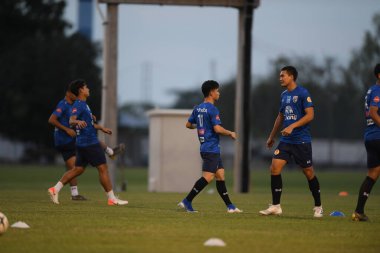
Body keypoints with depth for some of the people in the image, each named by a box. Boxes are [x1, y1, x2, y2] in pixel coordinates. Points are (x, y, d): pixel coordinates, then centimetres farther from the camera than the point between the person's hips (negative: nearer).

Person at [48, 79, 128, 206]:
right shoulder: (78, 105, -14)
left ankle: (55, 189, 3)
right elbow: (71, 120, -30)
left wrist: (101, 128, 41)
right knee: (103, 168, -5)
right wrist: (78, 122, -52)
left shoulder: (83, 104, 18)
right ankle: (112, 199, -1)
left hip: (83, 143, 10)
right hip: (90, 143, -10)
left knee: (78, 169, 10)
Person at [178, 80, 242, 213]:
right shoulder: (212, 109, -14)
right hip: (211, 148, -10)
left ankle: (229, 206, 11)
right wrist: (230, 133, -6)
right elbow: (217, 128, -21)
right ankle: (187, 201, -14)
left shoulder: (198, 108, 11)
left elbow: (188, 124, 18)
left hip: (205, 147, 10)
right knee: (207, 177, -11)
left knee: (220, 175, 10)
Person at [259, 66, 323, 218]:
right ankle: (275, 206, -3)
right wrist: (272, 136, 28)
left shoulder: (302, 93, -9)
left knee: (309, 173, 1)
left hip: (301, 141, -6)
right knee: (275, 168, -8)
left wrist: (292, 127, -22)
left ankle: (318, 207, 17)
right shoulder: (284, 95, 13)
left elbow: (310, 115, -15)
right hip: (285, 141, 6)